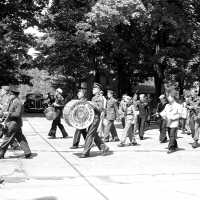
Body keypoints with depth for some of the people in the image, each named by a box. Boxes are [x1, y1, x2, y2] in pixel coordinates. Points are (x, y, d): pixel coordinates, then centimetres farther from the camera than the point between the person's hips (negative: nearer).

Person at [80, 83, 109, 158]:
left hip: (95, 119, -10)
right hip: (91, 118, 10)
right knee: (94, 135, 13)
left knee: (90, 135, -8)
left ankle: (86, 152, -6)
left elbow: (100, 109, -19)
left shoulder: (99, 99, -10)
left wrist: (92, 104, -23)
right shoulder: (93, 98, 18)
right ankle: (104, 147, 22)